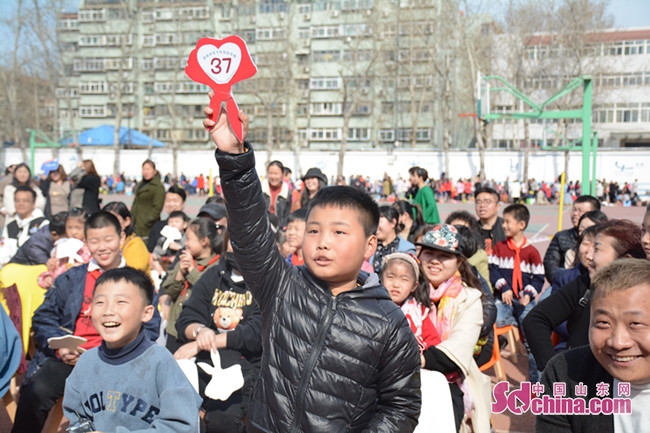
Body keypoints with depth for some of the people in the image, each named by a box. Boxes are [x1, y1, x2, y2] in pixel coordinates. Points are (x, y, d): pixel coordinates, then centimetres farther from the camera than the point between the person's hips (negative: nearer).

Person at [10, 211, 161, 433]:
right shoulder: (70, 278, 14)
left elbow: (150, 328, 2)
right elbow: (43, 318, 10)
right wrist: (61, 347, -9)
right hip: (69, 358, 2)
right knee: (36, 392, -25)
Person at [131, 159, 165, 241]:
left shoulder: (158, 186, -9)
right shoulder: (141, 185, 18)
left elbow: (157, 207, -16)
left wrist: (149, 220, -19)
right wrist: (132, 215, 15)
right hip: (136, 223, 9)